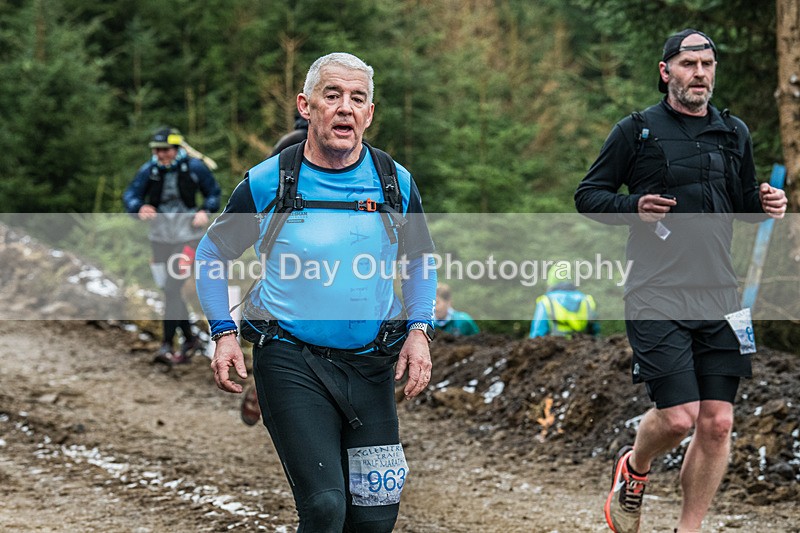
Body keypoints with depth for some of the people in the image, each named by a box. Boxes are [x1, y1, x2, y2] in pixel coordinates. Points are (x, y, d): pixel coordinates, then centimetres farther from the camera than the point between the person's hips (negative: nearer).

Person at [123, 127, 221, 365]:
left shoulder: (194, 168, -7)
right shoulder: (148, 170, -4)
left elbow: (213, 191, 6)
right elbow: (130, 195, -5)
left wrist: (205, 211, -12)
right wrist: (140, 208, -28)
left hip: (187, 236, -4)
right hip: (161, 237, 4)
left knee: (173, 289, -16)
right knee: (170, 291, 9)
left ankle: (167, 345, -12)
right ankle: (189, 339, 26)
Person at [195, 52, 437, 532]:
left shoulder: (397, 183, 1)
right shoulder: (266, 183, -5)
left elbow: (421, 259, 17)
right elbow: (212, 253, 9)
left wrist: (419, 330, 2)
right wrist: (225, 333, -2)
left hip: (371, 365, 3)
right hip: (291, 362, -3)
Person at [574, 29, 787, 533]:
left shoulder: (735, 134, 15)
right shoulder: (636, 131, 2)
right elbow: (588, 195, 5)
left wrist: (768, 205, 1)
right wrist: (633, 207, -14)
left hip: (719, 296, 4)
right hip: (657, 296, -4)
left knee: (717, 423, -1)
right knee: (678, 416, -12)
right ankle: (633, 468, 21)